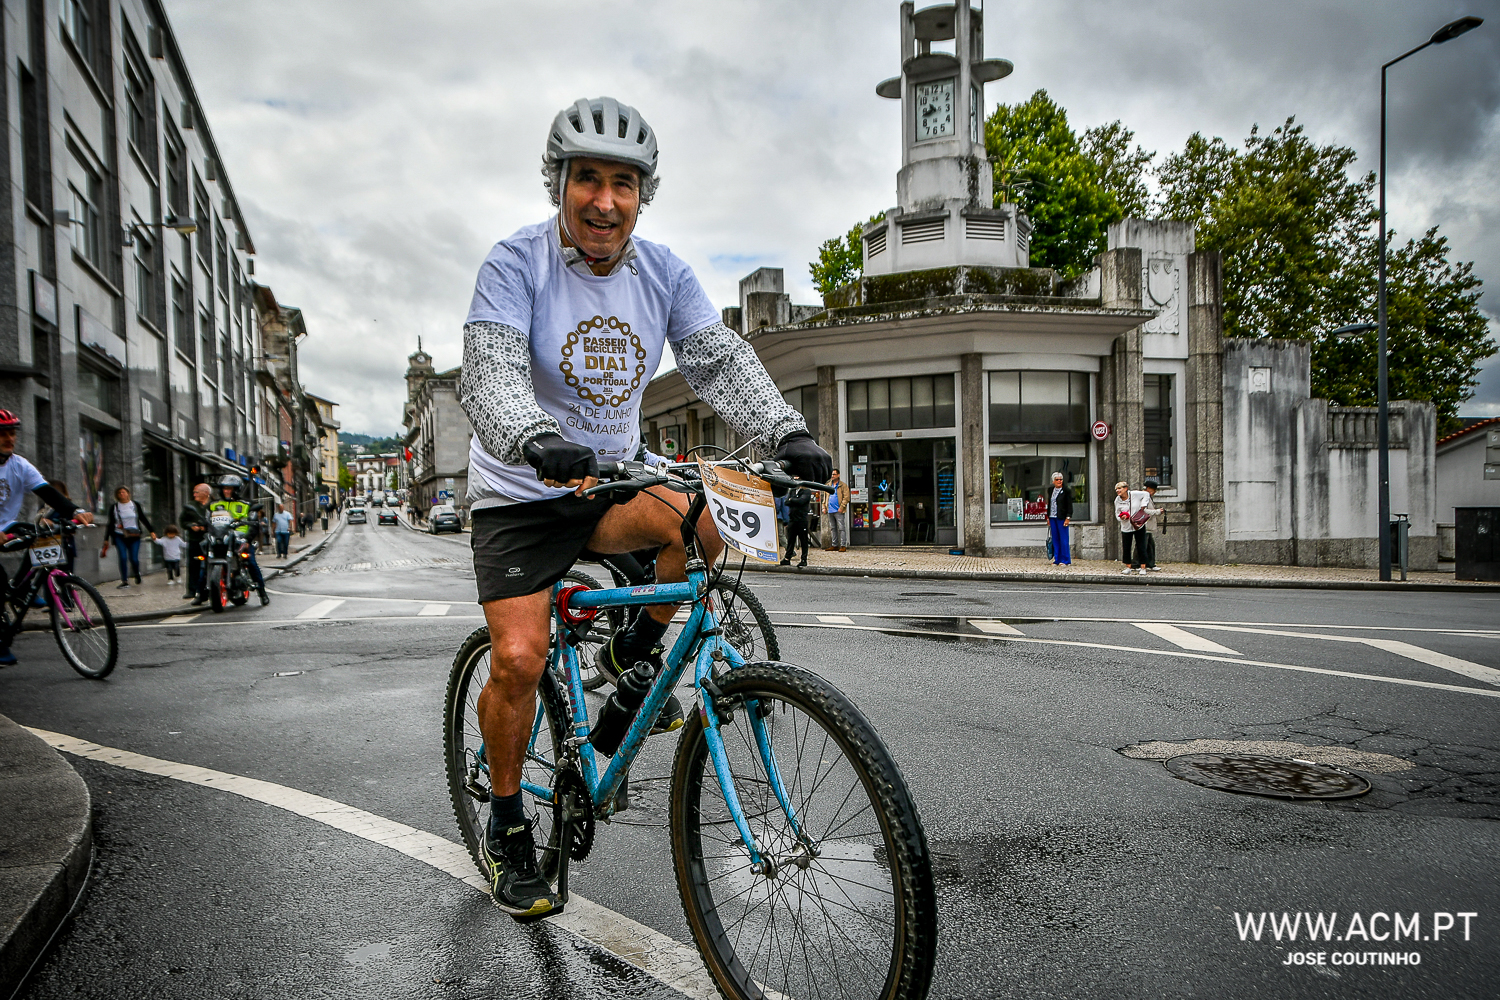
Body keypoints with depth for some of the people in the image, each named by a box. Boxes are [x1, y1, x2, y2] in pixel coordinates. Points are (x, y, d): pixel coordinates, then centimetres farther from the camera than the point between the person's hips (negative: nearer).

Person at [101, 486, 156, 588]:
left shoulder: (135, 505, 6)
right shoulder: (114, 507, 5)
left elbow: (143, 519, 11)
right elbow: (111, 523, 9)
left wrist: (151, 531, 5)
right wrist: (106, 539, 9)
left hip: (134, 536, 0)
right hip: (119, 536, 0)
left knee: (134, 559, -7)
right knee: (123, 558, -11)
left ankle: (137, 574, 24)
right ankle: (124, 581, 1)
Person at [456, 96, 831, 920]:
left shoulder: (663, 272, -2)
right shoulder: (515, 263, -13)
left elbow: (720, 359, -13)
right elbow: (489, 372, -27)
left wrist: (786, 431, -31)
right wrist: (536, 440, -49)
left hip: (613, 480, 3)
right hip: (521, 491, -3)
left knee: (703, 518, -27)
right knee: (517, 659, -12)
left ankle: (635, 651, 3)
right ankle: (507, 829, 14)